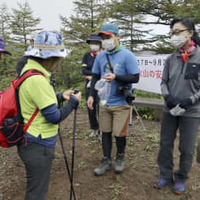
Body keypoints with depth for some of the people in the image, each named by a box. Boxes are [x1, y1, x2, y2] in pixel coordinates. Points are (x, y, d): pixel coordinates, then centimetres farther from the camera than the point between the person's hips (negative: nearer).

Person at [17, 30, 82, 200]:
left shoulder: (30, 70, 6)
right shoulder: (37, 79, -26)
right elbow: (54, 117, -22)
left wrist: (60, 97, 8)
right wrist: (73, 102, -7)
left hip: (33, 142, 10)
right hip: (38, 146, -10)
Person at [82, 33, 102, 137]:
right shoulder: (87, 55, 8)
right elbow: (83, 70, -2)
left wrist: (91, 76, -12)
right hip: (89, 86, 4)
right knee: (90, 108, 10)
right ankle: (94, 129, 27)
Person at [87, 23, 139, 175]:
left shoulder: (127, 55, -9)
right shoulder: (100, 56, 6)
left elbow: (135, 78, -12)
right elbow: (95, 77, 14)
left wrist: (115, 77, -23)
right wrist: (91, 95, 6)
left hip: (121, 103, -4)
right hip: (104, 102, 5)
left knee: (119, 133, 3)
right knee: (105, 132, 11)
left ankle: (120, 158, 30)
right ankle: (106, 161, 26)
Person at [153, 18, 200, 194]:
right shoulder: (171, 58, 4)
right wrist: (167, 96, -10)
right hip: (170, 110, 4)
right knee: (165, 144, 12)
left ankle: (181, 178, 30)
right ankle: (166, 175, 32)